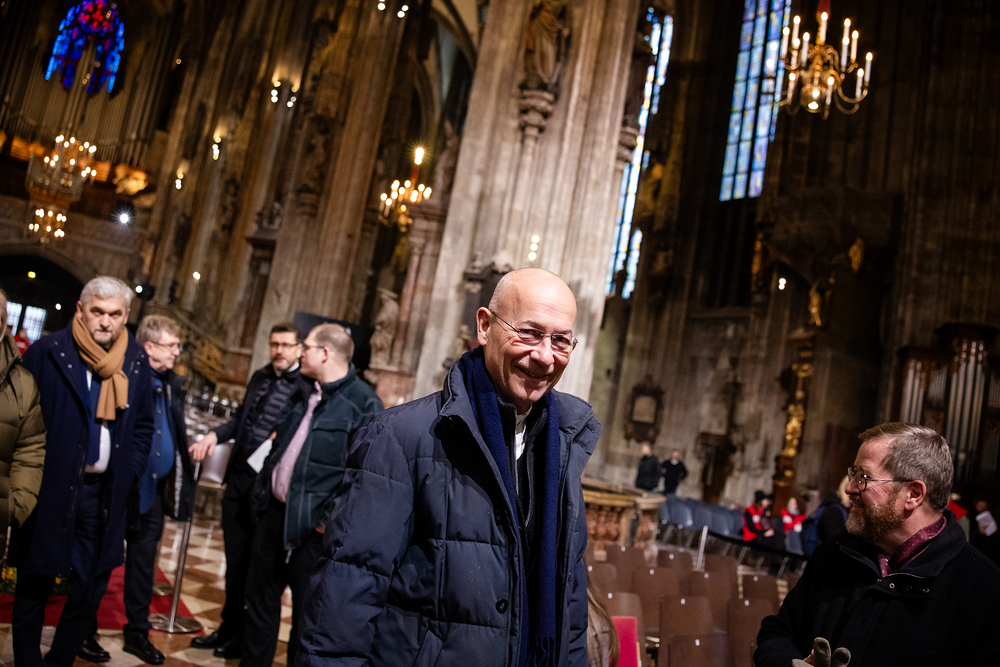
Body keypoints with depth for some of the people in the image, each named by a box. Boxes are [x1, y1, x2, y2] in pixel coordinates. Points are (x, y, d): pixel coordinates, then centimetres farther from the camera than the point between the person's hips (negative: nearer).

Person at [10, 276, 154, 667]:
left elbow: (143, 425, 13)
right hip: (50, 490, -3)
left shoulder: (136, 362, 5)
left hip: (105, 493, 4)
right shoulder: (48, 352, -6)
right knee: (34, 588, 9)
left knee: (90, 590, 12)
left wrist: (128, 473, 5)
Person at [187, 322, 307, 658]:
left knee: (256, 562, 7)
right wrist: (215, 435, 5)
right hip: (238, 476, 6)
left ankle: (247, 637, 23)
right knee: (235, 558, 16)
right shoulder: (259, 377, 11)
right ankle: (229, 627, 31)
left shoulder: (307, 388, -12)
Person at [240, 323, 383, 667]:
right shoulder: (305, 394, 10)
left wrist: (332, 518, -20)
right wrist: (262, 491, 15)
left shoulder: (364, 403, -16)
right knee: (260, 600, 19)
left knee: (306, 612, 5)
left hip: (312, 525, -8)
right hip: (274, 512, 8)